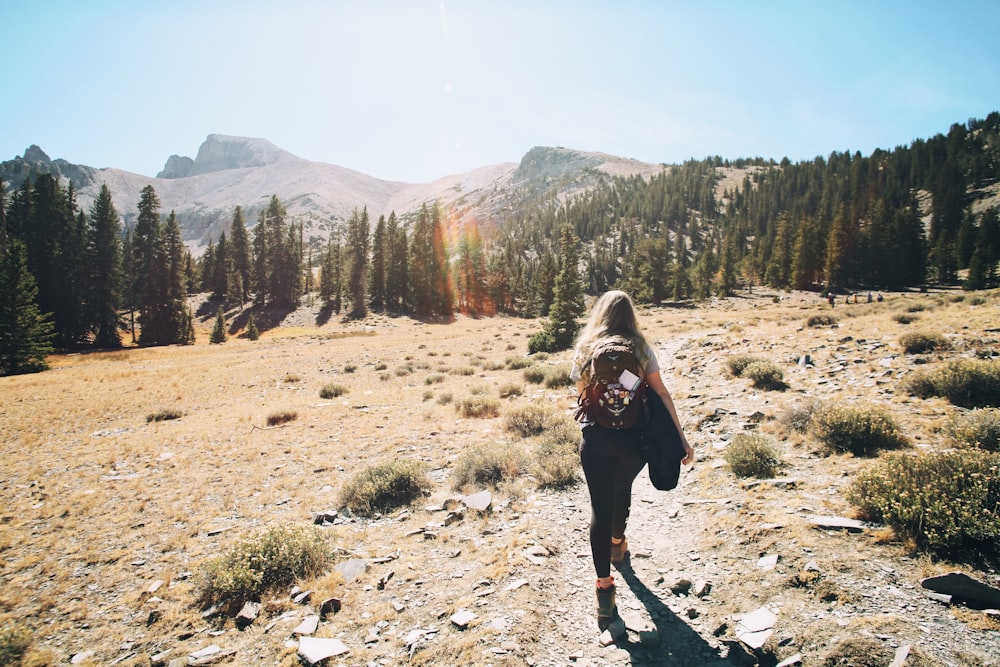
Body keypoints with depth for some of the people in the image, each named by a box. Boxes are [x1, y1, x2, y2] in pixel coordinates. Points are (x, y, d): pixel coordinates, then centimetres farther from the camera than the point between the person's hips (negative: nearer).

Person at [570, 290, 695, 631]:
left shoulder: (585, 350, 2)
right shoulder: (640, 349, -1)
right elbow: (661, 394, -5)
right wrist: (680, 437, -3)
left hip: (595, 438, -1)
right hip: (633, 437, 1)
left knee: (600, 507, 3)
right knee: (622, 491, 26)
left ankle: (604, 586, -2)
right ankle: (617, 544, 50)